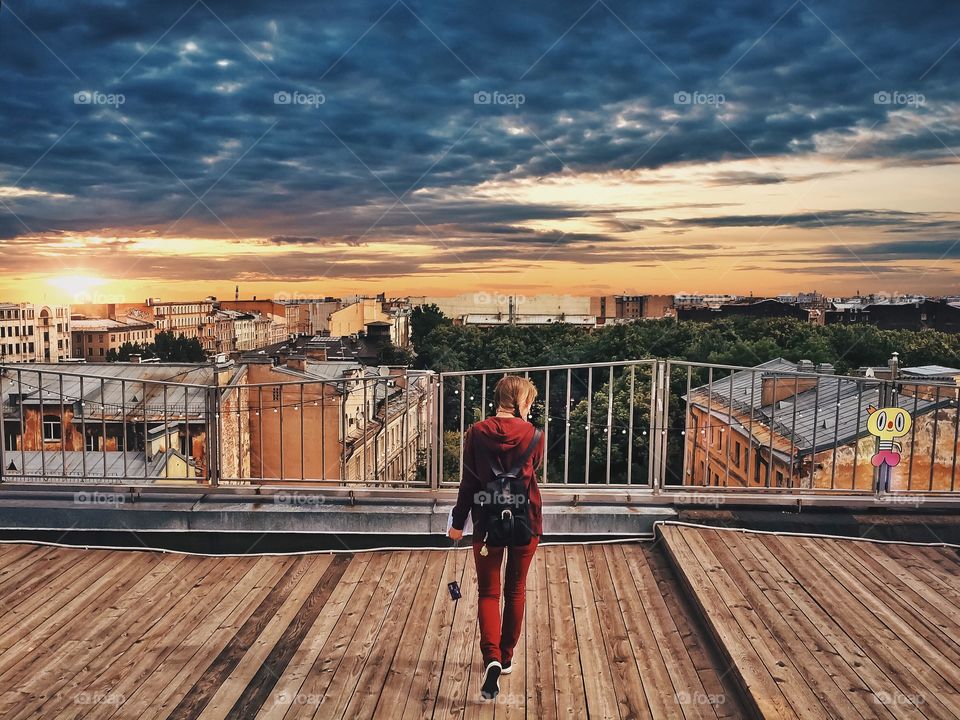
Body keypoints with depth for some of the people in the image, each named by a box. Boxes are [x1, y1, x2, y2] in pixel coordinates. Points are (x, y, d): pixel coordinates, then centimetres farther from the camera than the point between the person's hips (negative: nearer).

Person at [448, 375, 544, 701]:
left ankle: (492, 658, -11)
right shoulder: (533, 435, -8)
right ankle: (506, 657, 29)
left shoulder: (476, 434, -9)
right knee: (515, 590, 18)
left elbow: (469, 482, -5)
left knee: (488, 592, 8)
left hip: (488, 523, -1)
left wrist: (458, 522, 5)